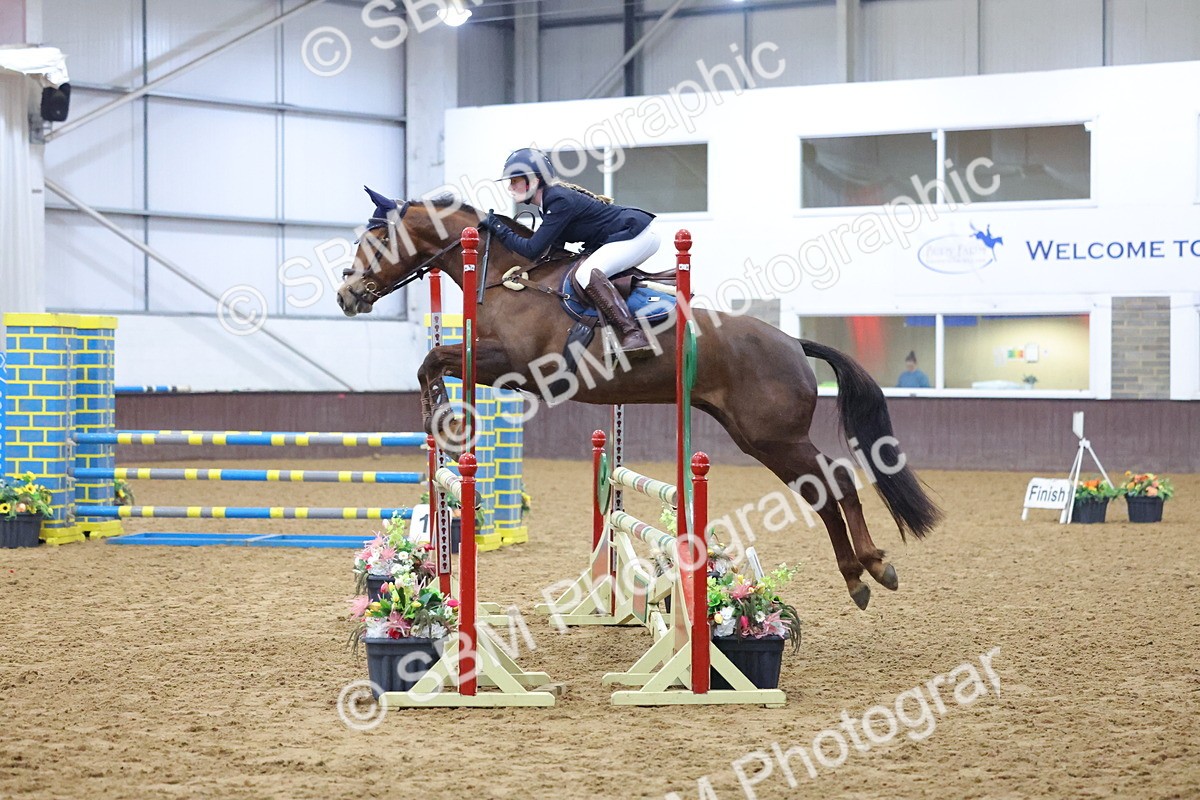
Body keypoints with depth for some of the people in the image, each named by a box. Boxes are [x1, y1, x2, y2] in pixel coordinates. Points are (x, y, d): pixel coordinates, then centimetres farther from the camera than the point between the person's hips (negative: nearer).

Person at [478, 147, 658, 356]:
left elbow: (532, 250, -21)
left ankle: (634, 334, -34)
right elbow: (554, 245, 16)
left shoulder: (559, 201, -20)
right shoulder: (552, 197, 10)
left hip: (638, 235, -11)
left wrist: (498, 228, -10)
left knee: (586, 274, -27)